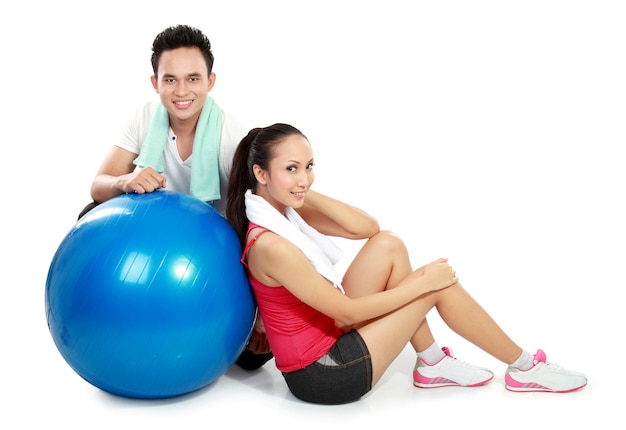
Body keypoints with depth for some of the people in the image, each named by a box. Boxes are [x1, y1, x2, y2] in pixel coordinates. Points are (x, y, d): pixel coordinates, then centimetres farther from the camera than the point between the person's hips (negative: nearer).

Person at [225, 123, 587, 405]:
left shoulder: (284, 209, 0)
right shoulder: (270, 247, -28)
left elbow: (367, 228, -2)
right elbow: (347, 311, -21)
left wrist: (308, 195, -12)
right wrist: (422, 281, -13)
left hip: (328, 336, 9)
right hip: (322, 375, -9)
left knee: (388, 246, 1)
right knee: (440, 285, -7)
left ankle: (431, 364, 11)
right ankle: (524, 367, 15)